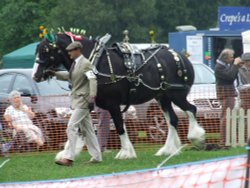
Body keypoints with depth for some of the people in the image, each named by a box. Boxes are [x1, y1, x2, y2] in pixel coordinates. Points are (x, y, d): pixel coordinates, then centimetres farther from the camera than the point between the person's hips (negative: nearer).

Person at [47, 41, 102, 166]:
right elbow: (69, 76, 28)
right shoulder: (75, 63, 14)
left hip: (83, 100, -10)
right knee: (87, 129, 12)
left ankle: (68, 158, -16)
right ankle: (96, 156, 17)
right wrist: (55, 74, 17)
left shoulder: (85, 64, -14)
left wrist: (92, 98, -30)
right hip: (76, 100, 10)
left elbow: (92, 80, -21)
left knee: (71, 127, -14)